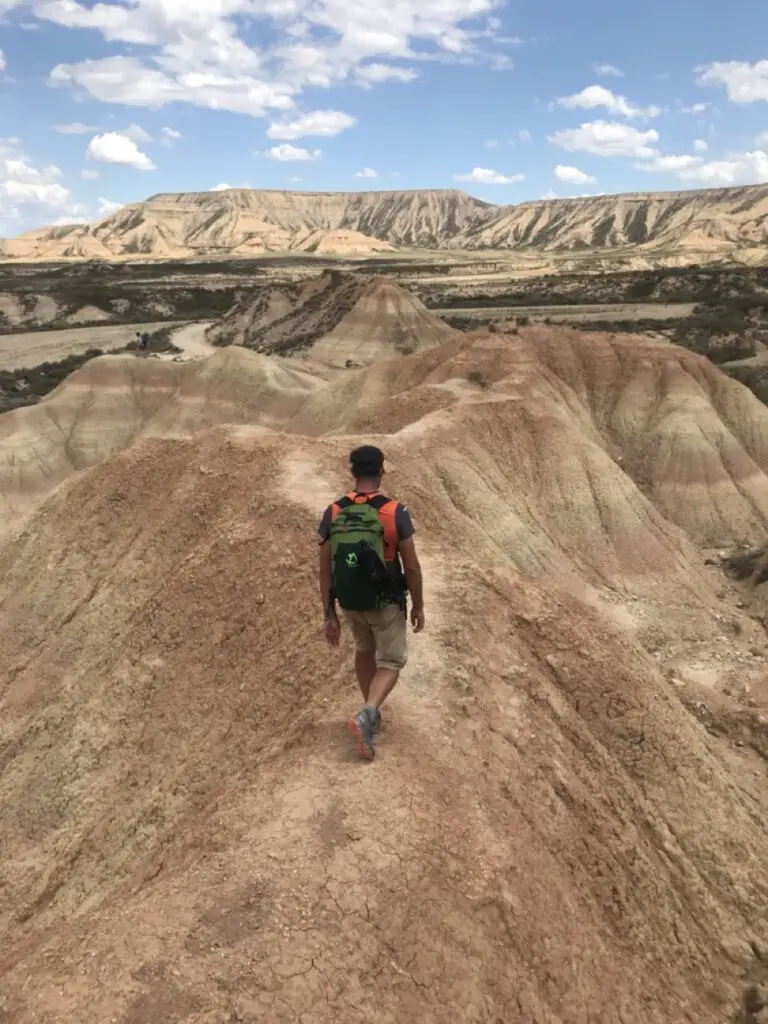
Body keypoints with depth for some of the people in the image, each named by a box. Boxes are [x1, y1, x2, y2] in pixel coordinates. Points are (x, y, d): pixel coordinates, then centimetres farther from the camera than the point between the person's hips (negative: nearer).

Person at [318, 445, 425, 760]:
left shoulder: (332, 513, -9)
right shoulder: (395, 512, -18)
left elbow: (325, 569, -5)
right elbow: (411, 567, -13)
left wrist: (329, 615, 3)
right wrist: (418, 606, 2)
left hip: (350, 603, 4)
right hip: (386, 603, -3)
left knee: (365, 650, 29)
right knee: (391, 662, 12)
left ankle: (372, 715, 38)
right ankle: (366, 716, -11)